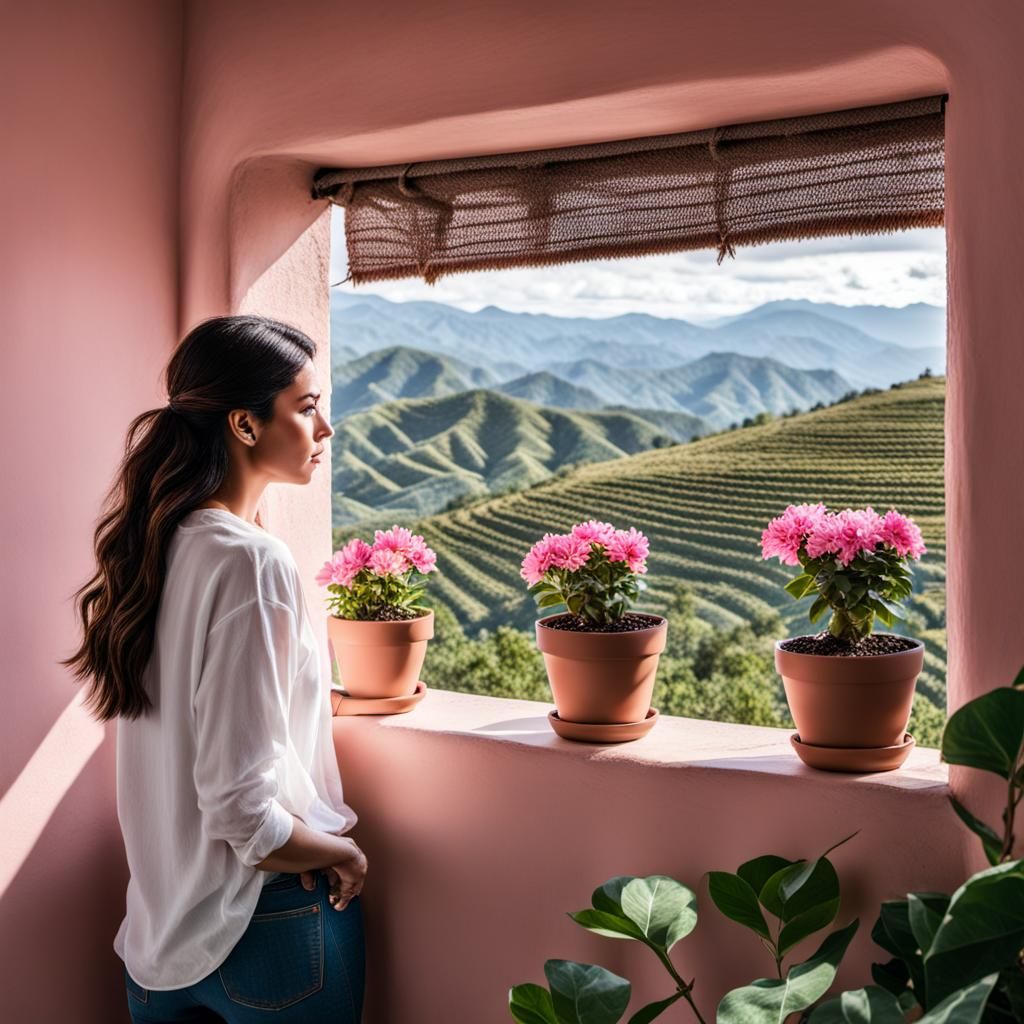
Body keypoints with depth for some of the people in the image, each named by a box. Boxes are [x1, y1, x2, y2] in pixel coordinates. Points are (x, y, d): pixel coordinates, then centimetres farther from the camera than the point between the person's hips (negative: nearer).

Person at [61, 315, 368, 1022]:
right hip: (270, 920, -7)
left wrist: (325, 696, 17)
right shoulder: (252, 560, -23)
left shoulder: (163, 541, 1)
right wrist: (342, 851, -9)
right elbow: (242, 808, -25)